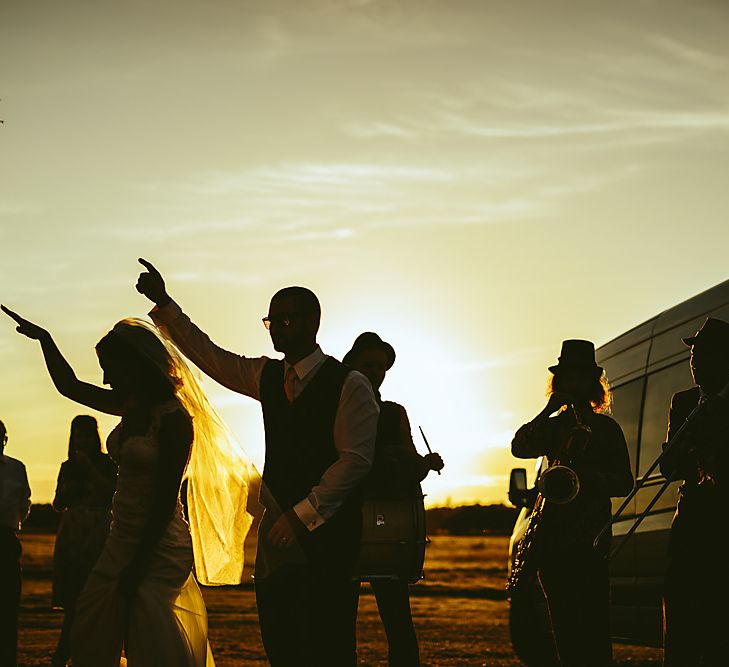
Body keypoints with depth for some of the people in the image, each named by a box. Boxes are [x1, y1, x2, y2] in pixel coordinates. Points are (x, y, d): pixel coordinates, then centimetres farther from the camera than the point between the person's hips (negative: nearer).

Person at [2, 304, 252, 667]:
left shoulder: (173, 418, -16)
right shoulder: (132, 405, 7)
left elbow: (165, 497, -18)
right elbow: (70, 386, 22)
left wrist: (137, 567, -18)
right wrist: (44, 338, 18)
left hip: (157, 548, -9)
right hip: (122, 542, 9)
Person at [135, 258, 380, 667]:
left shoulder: (349, 385, -7)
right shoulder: (267, 376, 13)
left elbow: (356, 458, -13)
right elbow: (208, 354, 17)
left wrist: (304, 514, -15)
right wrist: (163, 303, 9)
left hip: (328, 527, -6)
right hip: (280, 524, 6)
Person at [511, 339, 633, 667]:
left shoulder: (606, 428, 8)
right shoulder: (553, 426, 18)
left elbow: (624, 483, 3)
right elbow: (519, 448, -1)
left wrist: (589, 476, -15)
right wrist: (549, 410, -6)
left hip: (590, 538, -4)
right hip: (553, 537, 4)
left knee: (592, 623, -11)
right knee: (563, 624, 5)